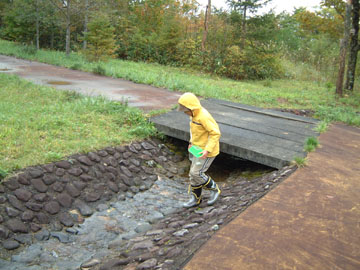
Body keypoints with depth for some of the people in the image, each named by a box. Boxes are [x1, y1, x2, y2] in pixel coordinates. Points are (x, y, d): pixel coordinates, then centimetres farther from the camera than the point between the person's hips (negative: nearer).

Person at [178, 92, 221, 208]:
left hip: (207, 151, -9)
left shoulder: (203, 117, -26)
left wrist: (207, 150, -28)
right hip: (199, 148, 9)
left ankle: (214, 189, 16)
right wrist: (192, 142, 12)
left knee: (196, 173, -7)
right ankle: (195, 199, 25)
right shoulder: (195, 114, 2)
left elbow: (215, 133, -26)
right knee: (193, 173, 12)